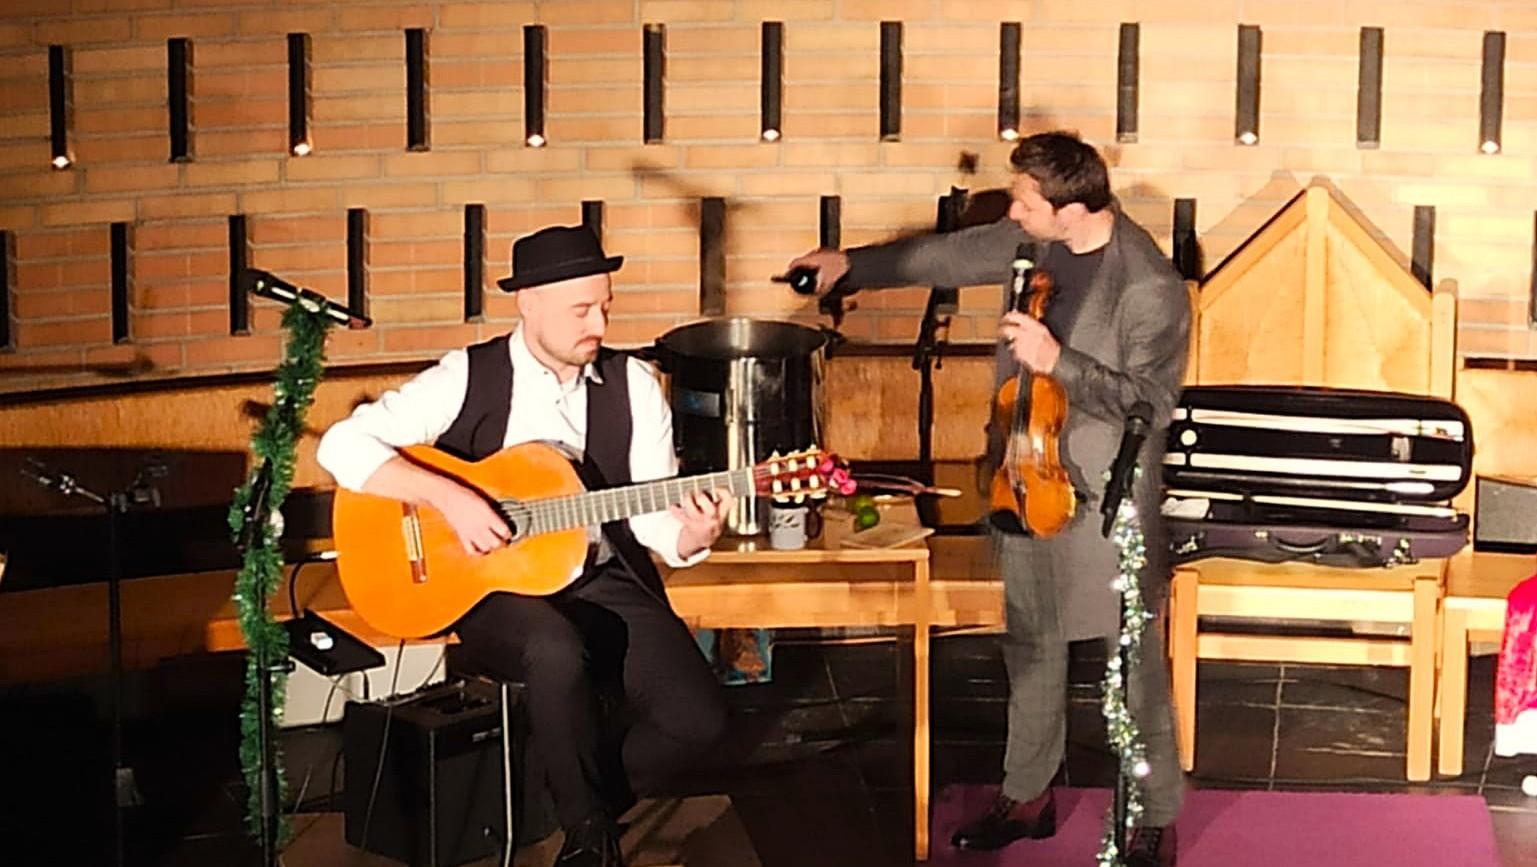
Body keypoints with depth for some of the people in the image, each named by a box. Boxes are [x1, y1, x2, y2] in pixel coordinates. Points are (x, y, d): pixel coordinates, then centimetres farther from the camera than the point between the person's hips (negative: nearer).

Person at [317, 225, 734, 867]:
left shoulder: (633, 385, 3)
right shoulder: (468, 378, -6)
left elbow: (650, 511, 2)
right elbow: (342, 445, -11)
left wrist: (691, 536, -21)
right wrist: (448, 496, -22)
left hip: (606, 580, 3)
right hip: (494, 583, -3)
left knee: (697, 719, -19)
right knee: (557, 649, -38)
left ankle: (585, 796, 13)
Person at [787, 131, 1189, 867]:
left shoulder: (1150, 287, -23)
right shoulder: (1033, 241, -2)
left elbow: (1152, 402, -24)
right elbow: (950, 256, 13)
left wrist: (1057, 360, -31)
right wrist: (853, 265, 17)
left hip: (1105, 500, -7)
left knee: (1133, 659, 4)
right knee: (1030, 645, 19)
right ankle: (1028, 795, 35)